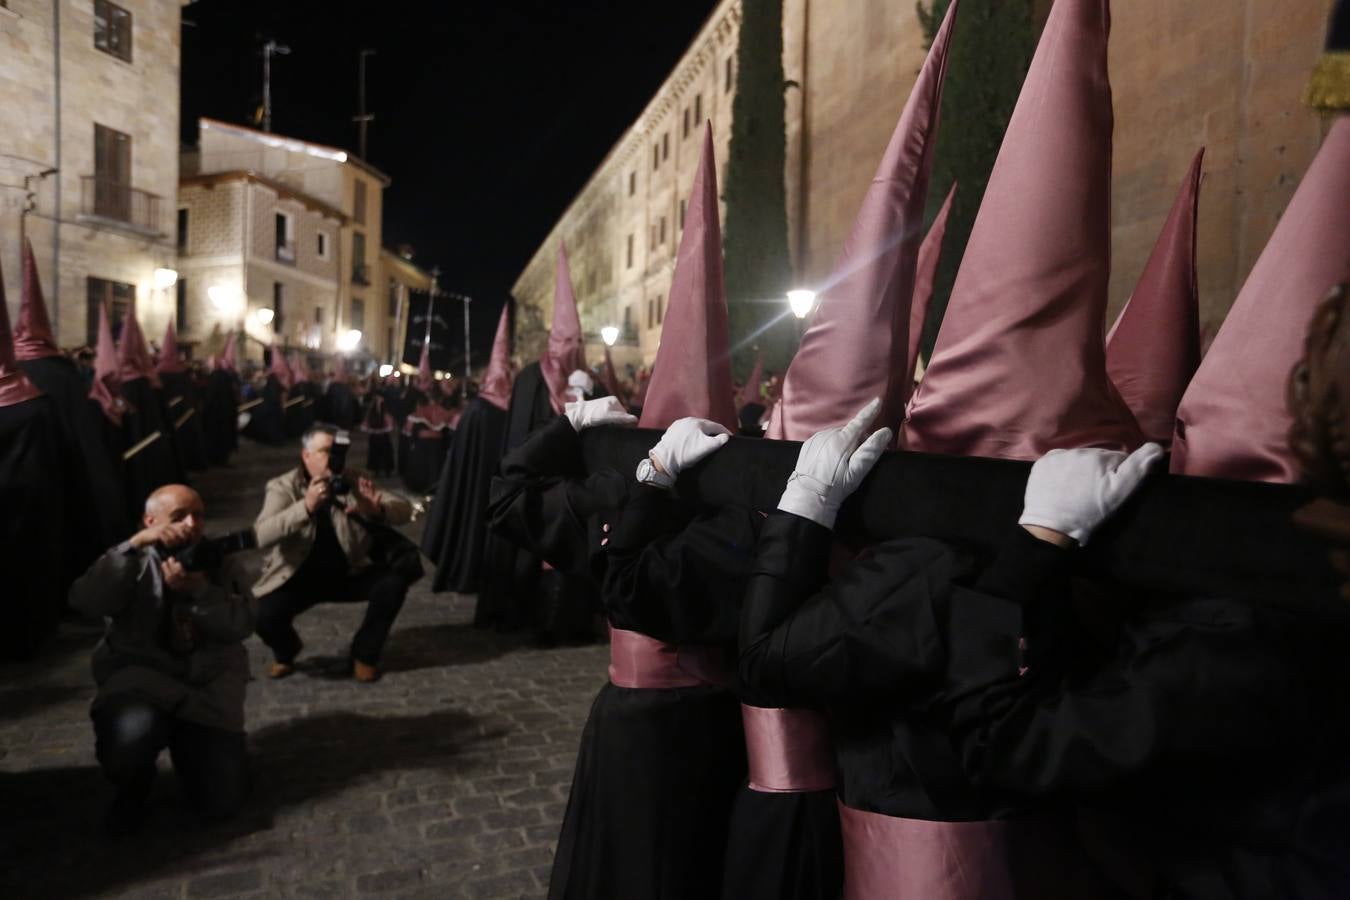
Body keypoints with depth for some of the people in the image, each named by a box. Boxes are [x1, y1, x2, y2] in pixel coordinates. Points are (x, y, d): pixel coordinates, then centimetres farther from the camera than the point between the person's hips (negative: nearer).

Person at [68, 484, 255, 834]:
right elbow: (84, 601, -19)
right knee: (128, 739, -36)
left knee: (221, 804, -8)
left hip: (207, 682, 1)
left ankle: (188, 743, 27)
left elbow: (242, 624, -5)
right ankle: (133, 788, 3)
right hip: (140, 677, -1)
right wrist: (134, 545, -24)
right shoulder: (134, 563, 2)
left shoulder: (217, 560, 7)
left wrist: (197, 591, -19)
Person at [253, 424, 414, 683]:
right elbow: (262, 536, -27)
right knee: (265, 616, -27)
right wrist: (306, 506, -43)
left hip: (349, 573, 2)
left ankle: (364, 652, 2)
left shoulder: (355, 483, -4)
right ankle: (286, 652, 12)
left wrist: (377, 510, -36)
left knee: (394, 581, -22)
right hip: (298, 576, -2)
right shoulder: (283, 487, -10)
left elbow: (404, 510, -12)